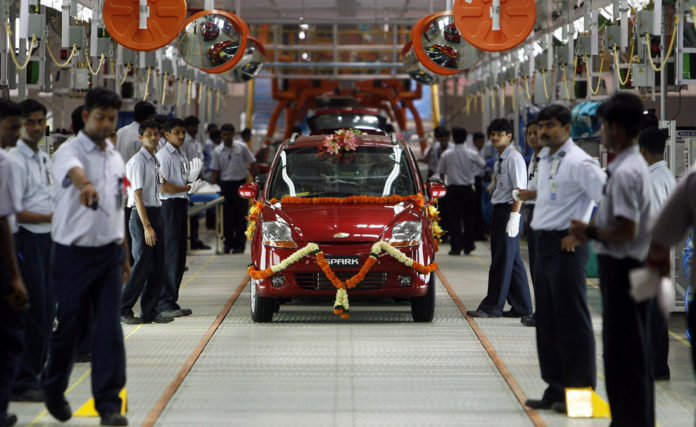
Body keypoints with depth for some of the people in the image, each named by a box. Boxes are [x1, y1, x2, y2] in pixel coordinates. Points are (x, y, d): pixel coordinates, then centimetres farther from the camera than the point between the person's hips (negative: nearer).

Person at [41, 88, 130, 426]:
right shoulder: (70, 151, -9)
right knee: (70, 326, 4)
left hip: (110, 253, 5)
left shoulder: (116, 159, 12)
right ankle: (53, 390, 28)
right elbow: (74, 171, -35)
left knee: (110, 329, -3)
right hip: (75, 254, -5)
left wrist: (124, 256, 19)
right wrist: (85, 186, -58)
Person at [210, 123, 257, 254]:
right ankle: (228, 243, 14)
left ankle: (239, 244, 4)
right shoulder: (218, 151, 3)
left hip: (240, 183, -2)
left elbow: (252, 164, 3)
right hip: (225, 184, 2)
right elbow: (215, 171, 5)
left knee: (240, 216, -1)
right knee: (227, 216, 4)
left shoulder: (241, 147, -1)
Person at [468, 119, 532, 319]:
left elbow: (519, 189, -16)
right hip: (499, 211, 10)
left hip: (508, 209, -10)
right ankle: (521, 307, 15)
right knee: (512, 261, 11)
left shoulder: (514, 158, -11)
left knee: (503, 260, -6)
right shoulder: (500, 159, 17)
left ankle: (492, 307, -4)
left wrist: (514, 216, -21)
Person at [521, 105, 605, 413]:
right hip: (542, 243, 9)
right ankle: (555, 391, 19)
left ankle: (580, 393, 0)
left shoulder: (579, 163, -14)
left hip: (565, 245, -9)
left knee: (571, 321, -6)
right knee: (547, 321, 12)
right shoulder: (544, 159, 13)